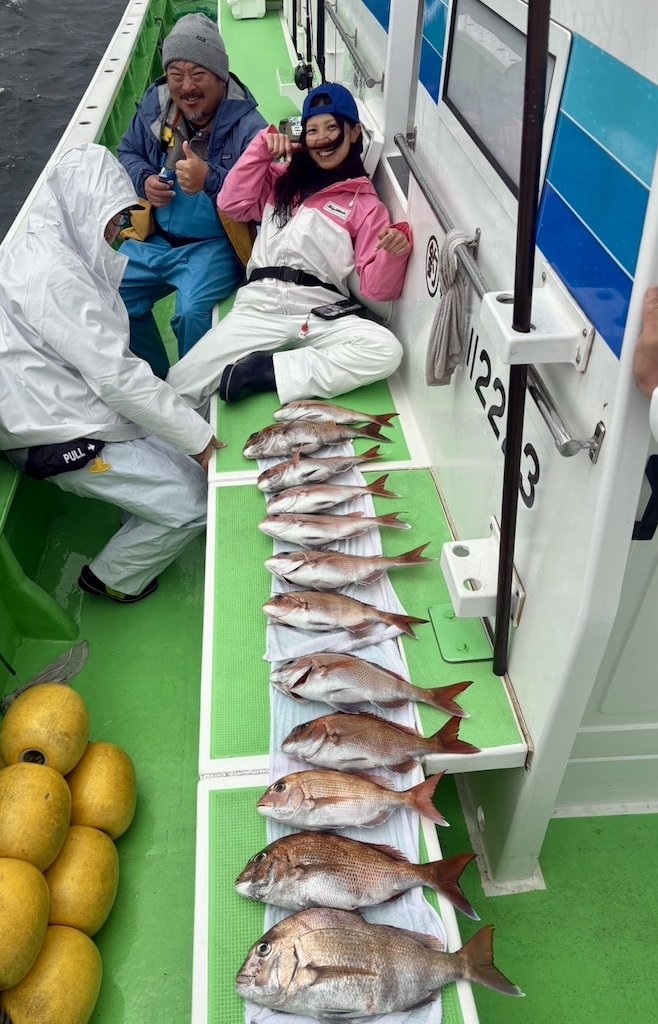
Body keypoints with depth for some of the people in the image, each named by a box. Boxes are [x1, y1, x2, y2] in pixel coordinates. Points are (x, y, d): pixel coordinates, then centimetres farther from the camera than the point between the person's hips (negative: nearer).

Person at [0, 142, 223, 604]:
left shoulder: (48, 250, 9)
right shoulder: (54, 275, -23)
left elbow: (106, 356, 10)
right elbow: (117, 377, -25)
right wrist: (199, 438, -19)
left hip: (73, 408, 10)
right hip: (64, 438, -10)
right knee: (192, 505, -7)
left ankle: (141, 538, 27)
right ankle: (114, 577, 14)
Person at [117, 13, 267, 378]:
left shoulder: (247, 127, -17)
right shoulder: (155, 103, 2)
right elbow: (128, 152, 18)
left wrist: (209, 179, -35)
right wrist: (143, 180, -4)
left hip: (214, 245, -6)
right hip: (153, 238, 7)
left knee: (192, 312, -31)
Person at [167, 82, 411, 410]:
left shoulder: (365, 203, 13)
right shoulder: (283, 176, 23)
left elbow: (374, 287, 5)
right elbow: (232, 203, 12)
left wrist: (395, 251, -15)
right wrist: (263, 146, 7)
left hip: (323, 313, 0)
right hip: (261, 304, 1)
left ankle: (263, 371, -26)